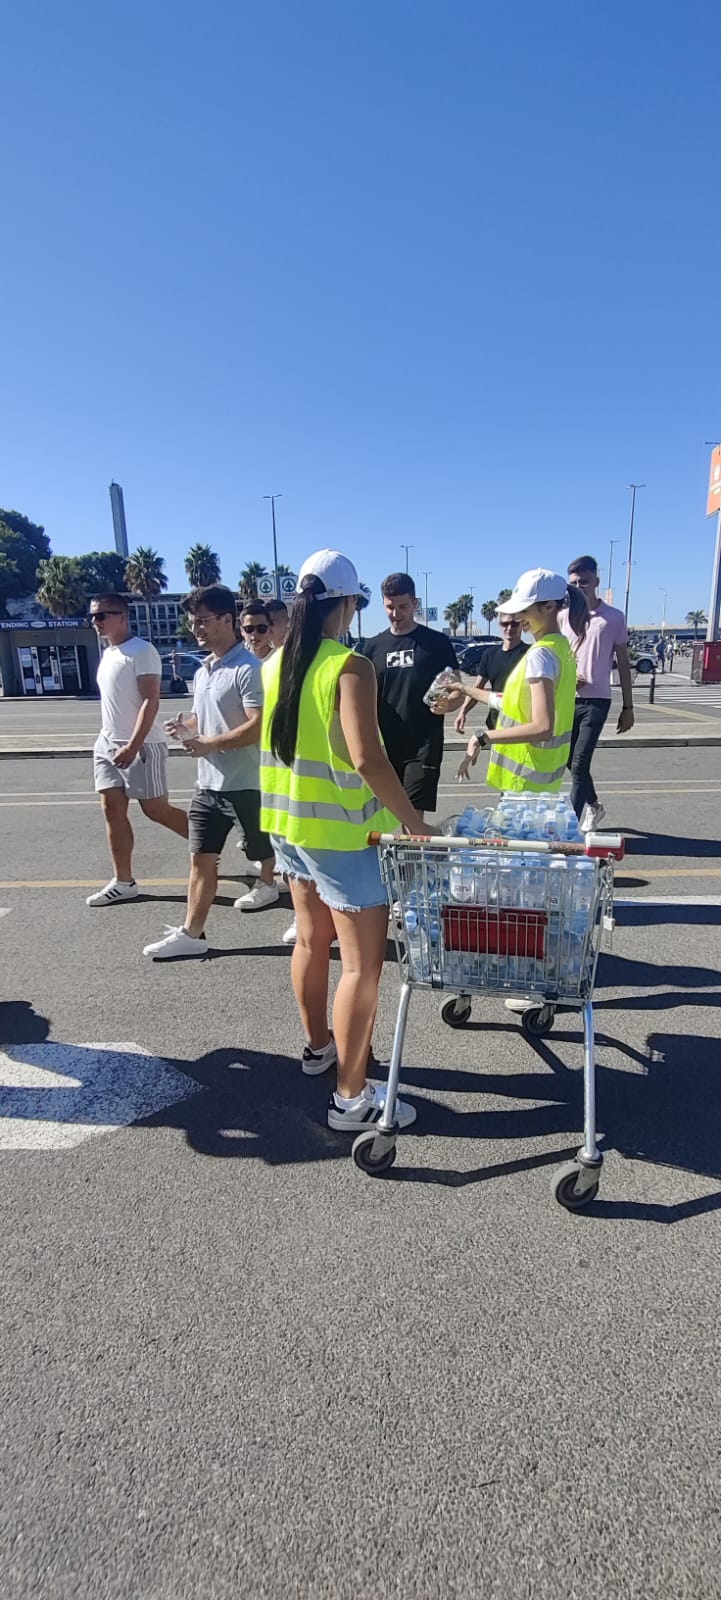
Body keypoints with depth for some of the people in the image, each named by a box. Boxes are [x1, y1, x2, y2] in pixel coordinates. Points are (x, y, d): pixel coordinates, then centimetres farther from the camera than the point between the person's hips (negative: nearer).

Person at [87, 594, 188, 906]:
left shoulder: (141, 651, -13)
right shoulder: (107, 653, 15)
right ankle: (123, 882, 11)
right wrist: (108, 740, 20)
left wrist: (133, 746, -25)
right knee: (112, 810, 5)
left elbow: (151, 701, -19)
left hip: (141, 745, -9)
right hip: (107, 744, 9)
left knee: (156, 810, -4)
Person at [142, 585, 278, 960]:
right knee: (201, 857, 7)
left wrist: (211, 743, -21)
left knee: (265, 848, 11)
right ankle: (191, 933, 11)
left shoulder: (247, 668, -16)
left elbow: (259, 726, -24)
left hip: (247, 782, -8)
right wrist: (184, 727, 2)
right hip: (209, 782, 9)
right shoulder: (202, 672, 13)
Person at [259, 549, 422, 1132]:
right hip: (341, 832, -8)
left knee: (312, 939, 23)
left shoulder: (277, 664, 5)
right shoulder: (350, 667, -19)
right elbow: (367, 759, -28)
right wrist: (413, 820, -21)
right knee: (363, 962, 0)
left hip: (287, 823, 8)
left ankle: (318, 1044, 41)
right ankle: (352, 1096, 7)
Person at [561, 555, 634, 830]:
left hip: (596, 701, -4)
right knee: (571, 761, 12)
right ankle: (593, 806, 35)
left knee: (579, 764, -10)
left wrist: (628, 707, 0)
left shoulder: (614, 617, -1)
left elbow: (623, 664, 2)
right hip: (567, 700, 4)